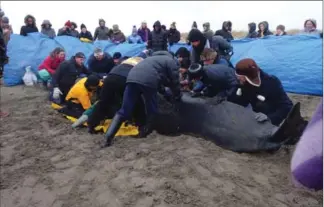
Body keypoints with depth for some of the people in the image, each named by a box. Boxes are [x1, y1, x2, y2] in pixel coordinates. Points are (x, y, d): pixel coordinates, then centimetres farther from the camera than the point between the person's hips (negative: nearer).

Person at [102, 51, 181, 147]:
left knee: (124, 111, 3)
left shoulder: (155, 58, 45)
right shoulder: (171, 61, 22)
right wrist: (177, 96, 35)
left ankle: (109, 136, -7)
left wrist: (163, 91, 60)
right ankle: (145, 132, 24)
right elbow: (174, 81, 19)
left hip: (132, 78, 7)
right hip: (148, 81, -6)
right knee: (151, 110, 17)